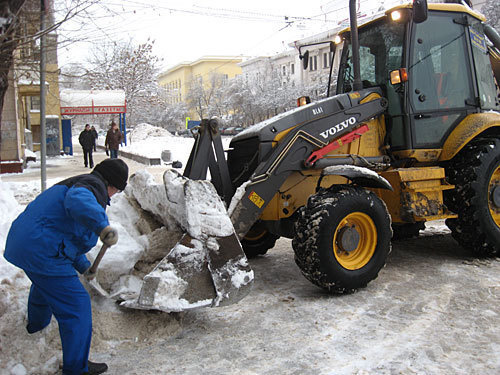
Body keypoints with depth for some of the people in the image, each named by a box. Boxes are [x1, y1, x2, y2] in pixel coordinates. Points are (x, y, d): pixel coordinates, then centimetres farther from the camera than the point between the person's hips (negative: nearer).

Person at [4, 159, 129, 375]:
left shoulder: (77, 184, 21)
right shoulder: (93, 186, -12)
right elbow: (78, 201, -39)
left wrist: (84, 266, 24)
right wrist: (103, 226, -50)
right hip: (43, 253, -11)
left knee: (46, 284, 40)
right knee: (76, 305, -3)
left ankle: (36, 323, 69)